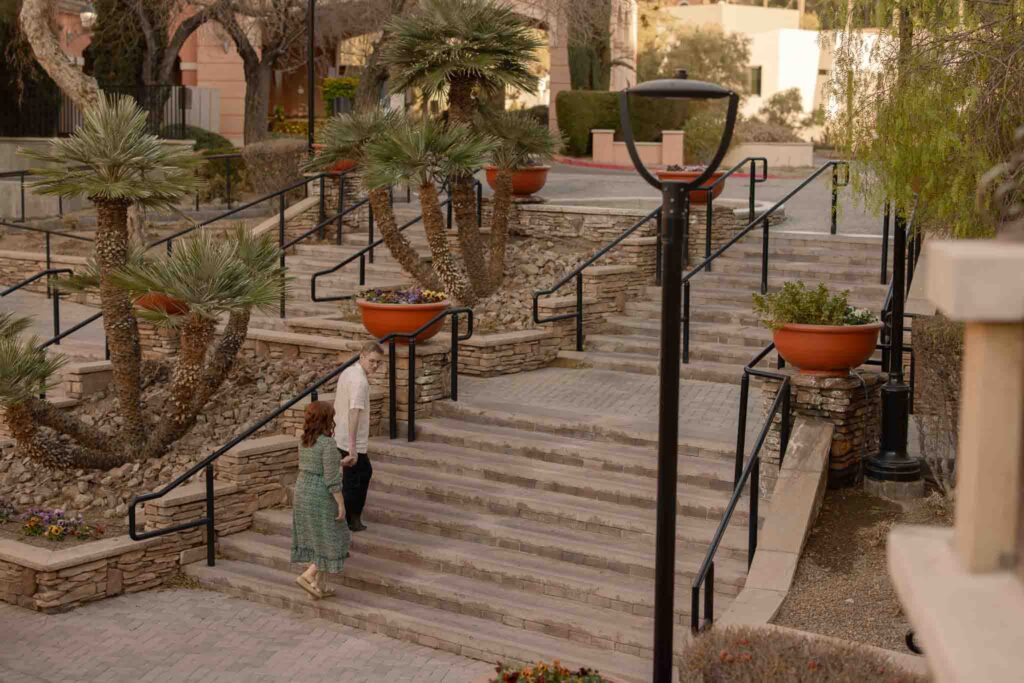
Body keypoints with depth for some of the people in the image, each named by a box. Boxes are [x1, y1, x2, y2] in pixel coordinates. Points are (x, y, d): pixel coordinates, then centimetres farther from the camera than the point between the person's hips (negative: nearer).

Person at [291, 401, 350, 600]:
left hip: (302, 493, 8)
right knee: (331, 540, 5)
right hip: (321, 498, -8)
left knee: (315, 540, 14)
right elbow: (331, 479, -20)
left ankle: (320, 586, 18)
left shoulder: (305, 441, 5)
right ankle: (308, 575, -5)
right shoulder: (328, 444, -19)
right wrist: (341, 504, -14)